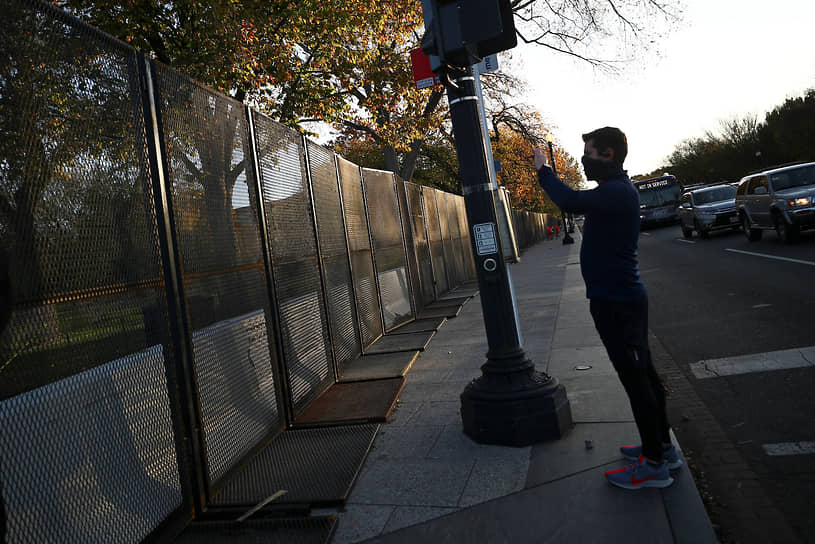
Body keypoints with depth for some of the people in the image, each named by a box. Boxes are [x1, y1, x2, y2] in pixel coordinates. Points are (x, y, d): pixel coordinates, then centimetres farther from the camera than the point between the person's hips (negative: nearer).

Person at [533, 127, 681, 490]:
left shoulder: (617, 191, -19)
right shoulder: (617, 190, 15)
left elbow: (571, 202, -32)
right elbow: (578, 204, 18)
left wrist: (543, 170, -16)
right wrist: (547, 173, 9)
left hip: (617, 302, -11)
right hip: (622, 297, 11)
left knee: (636, 378, -2)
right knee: (642, 374, 17)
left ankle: (654, 464, 10)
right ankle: (662, 447, 31)